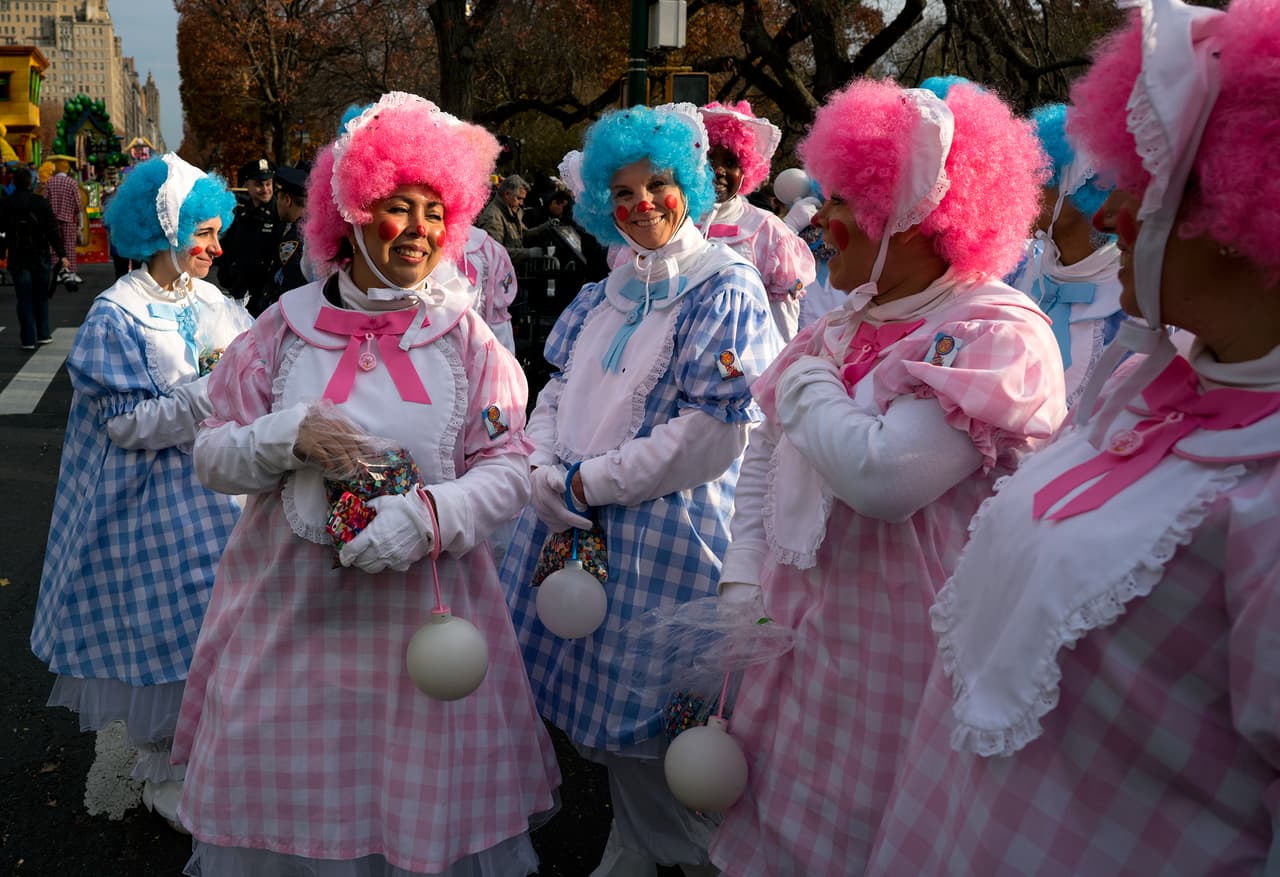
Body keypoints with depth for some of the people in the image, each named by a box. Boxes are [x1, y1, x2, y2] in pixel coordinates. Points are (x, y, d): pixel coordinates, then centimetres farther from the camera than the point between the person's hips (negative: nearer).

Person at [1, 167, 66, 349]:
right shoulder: (41, 202, -5)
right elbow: (53, 230, -8)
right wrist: (61, 254, -5)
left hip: (17, 259, 0)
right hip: (40, 257, 0)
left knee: (24, 299, 4)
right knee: (41, 296, 14)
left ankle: (28, 339, 2)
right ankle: (43, 334, 18)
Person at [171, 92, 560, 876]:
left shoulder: (465, 333, 0)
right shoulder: (287, 326, 2)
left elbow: (509, 466, -5)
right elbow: (214, 454, 4)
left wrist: (426, 514, -21)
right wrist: (290, 434, -15)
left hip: (424, 600, 0)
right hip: (292, 603, 1)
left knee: (422, 807, 8)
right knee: (287, 794, 10)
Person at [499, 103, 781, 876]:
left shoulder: (726, 288, -7)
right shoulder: (607, 295, 13)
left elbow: (714, 433, -16)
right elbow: (558, 397, 12)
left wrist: (589, 482, -13)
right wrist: (550, 484, -7)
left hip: (667, 532, -6)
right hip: (577, 523, 6)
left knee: (656, 710, 2)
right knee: (606, 698, 14)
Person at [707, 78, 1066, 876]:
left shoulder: (1000, 336, -18)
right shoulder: (845, 326, 7)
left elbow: (881, 474, -31)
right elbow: (763, 462, 12)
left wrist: (806, 383, -14)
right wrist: (742, 584, 3)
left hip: (900, 658, -7)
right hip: (797, 643, 7)